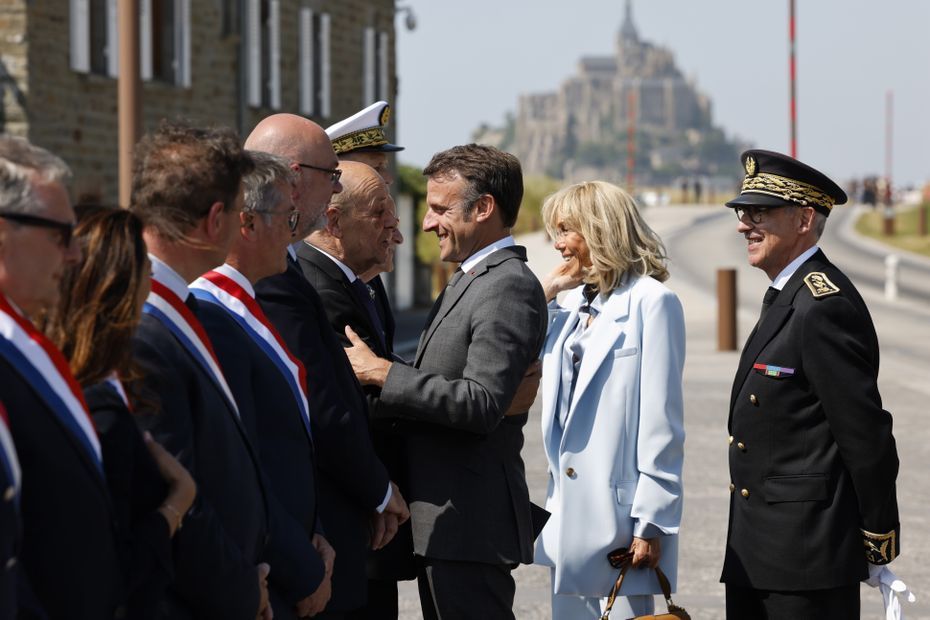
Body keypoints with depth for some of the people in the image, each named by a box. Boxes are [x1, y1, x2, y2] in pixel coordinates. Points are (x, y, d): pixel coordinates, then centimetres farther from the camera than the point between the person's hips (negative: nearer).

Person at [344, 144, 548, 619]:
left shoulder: (509, 288, -16)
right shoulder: (473, 281, 18)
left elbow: (481, 403, -24)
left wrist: (381, 372, -20)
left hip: (468, 525, -10)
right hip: (444, 519, 11)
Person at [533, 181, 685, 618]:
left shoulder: (650, 301, -8)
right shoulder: (571, 303, 14)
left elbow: (661, 422, -11)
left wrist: (651, 522, -14)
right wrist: (543, 292, 9)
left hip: (620, 511, -7)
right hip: (570, 509, 7)